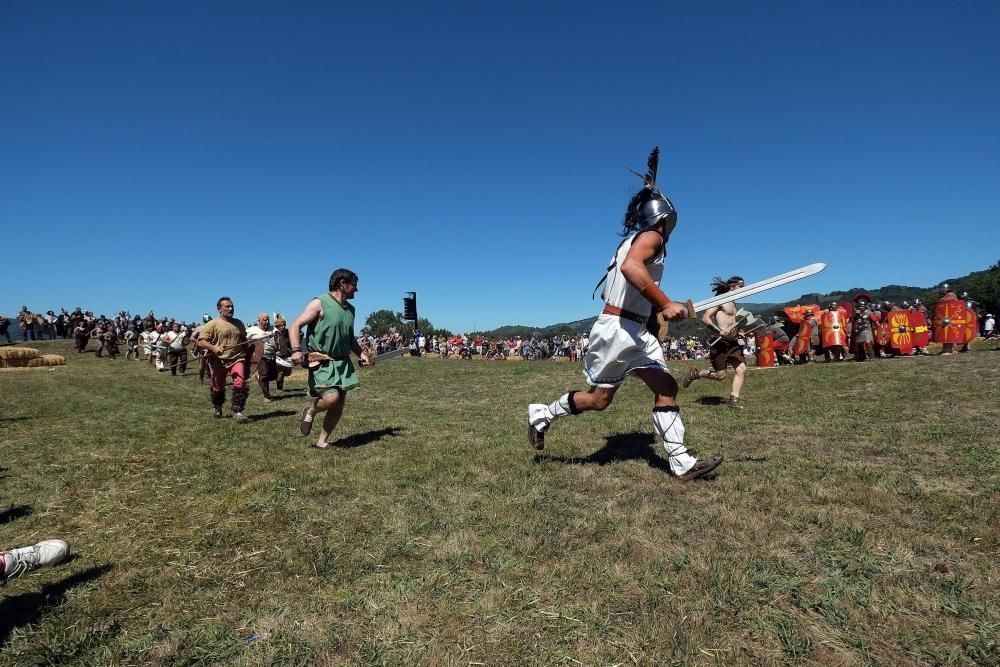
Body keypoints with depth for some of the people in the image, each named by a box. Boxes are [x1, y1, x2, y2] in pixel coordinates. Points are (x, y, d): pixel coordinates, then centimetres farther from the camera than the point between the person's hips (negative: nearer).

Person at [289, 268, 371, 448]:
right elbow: (295, 326, -12)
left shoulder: (350, 309, 12)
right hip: (321, 363, -7)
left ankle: (322, 441, 20)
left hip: (343, 362, 7)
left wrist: (361, 353, 10)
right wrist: (297, 350, -27)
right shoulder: (320, 303, -9)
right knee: (331, 397, -22)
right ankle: (310, 412, 12)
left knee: (339, 405, 5)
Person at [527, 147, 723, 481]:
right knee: (599, 399, 0)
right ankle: (543, 413, 19)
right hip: (617, 330, -10)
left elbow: (606, 291, 22)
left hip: (635, 332, 10)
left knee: (666, 388, 2)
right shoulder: (651, 235, -6)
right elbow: (630, 267, -30)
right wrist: (666, 305, -29)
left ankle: (682, 463, 4)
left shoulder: (633, 240, 21)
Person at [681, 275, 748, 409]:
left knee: (741, 369, -8)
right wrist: (719, 331, -27)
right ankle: (695, 374, 18)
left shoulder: (733, 304, 21)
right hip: (720, 342, -8)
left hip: (733, 342, 8)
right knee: (720, 375, -6)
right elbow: (705, 318, -16)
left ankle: (733, 399, -4)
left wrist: (741, 333, 15)